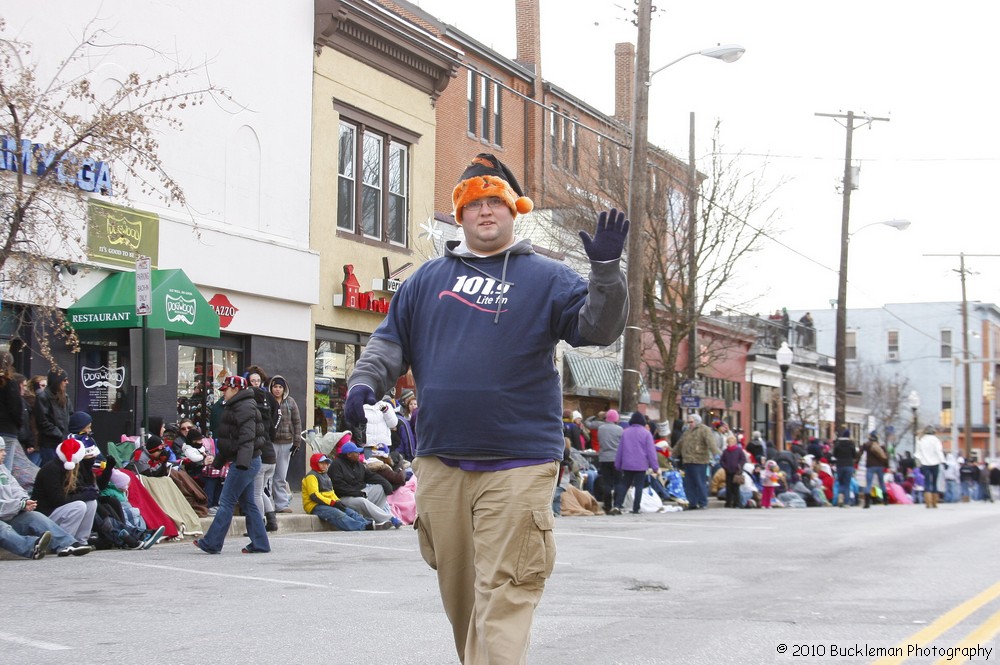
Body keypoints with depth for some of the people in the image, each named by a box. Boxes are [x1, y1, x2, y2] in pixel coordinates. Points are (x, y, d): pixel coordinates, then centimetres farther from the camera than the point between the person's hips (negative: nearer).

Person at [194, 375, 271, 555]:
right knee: (247, 503, 10)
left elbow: (247, 437, -25)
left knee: (226, 502, -7)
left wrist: (242, 462, -35)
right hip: (244, 463, 10)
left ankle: (211, 543, -4)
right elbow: (228, 440, 28)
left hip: (246, 463, -10)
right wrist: (218, 462, 32)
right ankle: (260, 544, 12)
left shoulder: (244, 408, -13)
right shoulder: (235, 407, 20)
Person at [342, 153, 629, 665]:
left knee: (503, 596, -9)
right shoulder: (429, 277, 15)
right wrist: (365, 381, 0)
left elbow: (598, 328, -4)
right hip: (439, 463, 4)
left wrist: (606, 268, -20)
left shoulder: (546, 278, 6)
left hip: (517, 466, -4)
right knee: (457, 592, 13)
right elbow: (391, 339, 18)